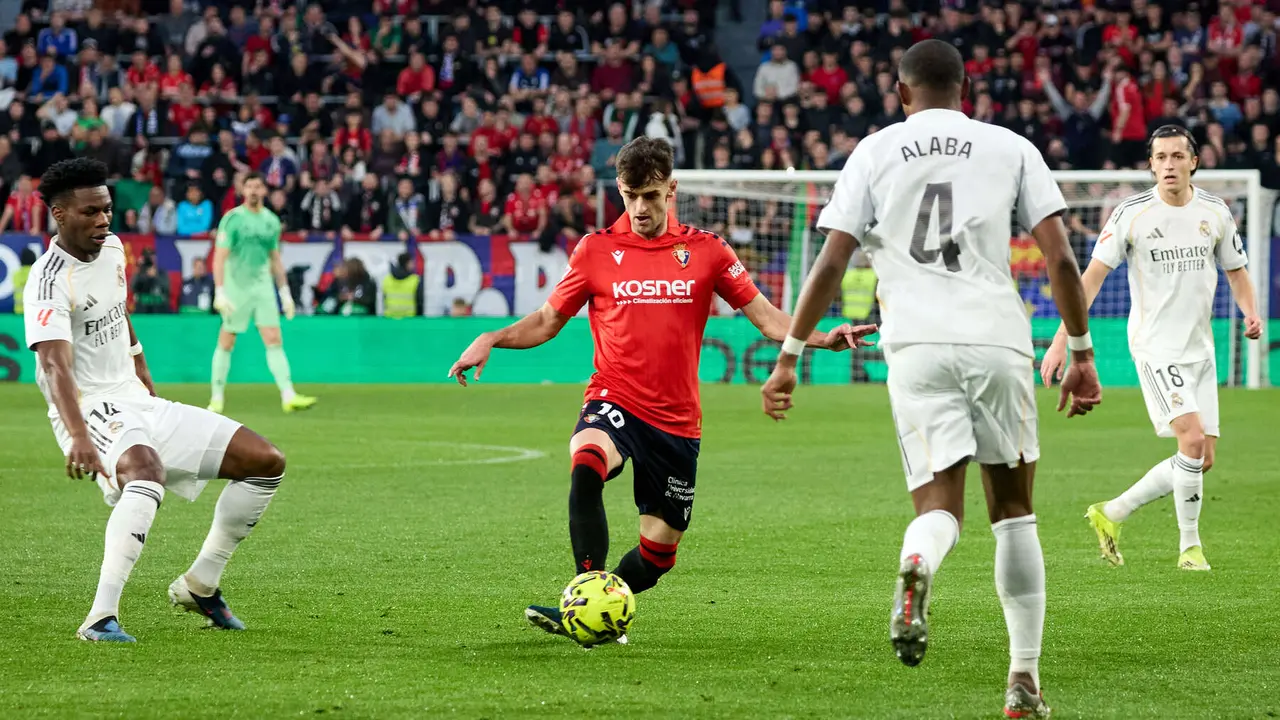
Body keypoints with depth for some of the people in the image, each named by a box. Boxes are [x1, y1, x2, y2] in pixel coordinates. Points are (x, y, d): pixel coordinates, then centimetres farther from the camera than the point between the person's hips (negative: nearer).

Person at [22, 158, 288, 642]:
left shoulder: (111, 248, 8)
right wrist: (79, 438, -48)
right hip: (91, 412, -9)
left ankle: (199, 585, 12)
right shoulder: (50, 280, -19)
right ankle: (101, 617, -45)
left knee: (266, 461, 4)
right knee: (147, 471, -41)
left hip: (136, 401, 9)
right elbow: (56, 366, -34)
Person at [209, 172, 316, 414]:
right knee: (226, 343, 1)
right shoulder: (232, 219, -6)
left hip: (263, 288, 4)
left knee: (274, 341, -6)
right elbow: (219, 258, -10)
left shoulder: (271, 221, 9)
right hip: (236, 287, -4)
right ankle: (217, 398, 12)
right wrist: (219, 292, -18)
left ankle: (288, 396, -14)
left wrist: (285, 294, 13)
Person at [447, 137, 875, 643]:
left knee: (660, 549, 4)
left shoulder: (706, 251, 3)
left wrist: (822, 338, -13)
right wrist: (490, 340, -7)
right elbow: (547, 322, 11)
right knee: (586, 468, -35)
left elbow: (767, 319, 4)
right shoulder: (596, 250, 3)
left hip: (677, 420, 2)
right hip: (614, 402, -2)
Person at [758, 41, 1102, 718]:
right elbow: (1060, 260, 4)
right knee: (1013, 510, 13)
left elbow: (830, 264, 4)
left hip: (917, 346, 0)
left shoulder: (874, 152, 11)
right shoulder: (1012, 148, 12)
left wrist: (788, 357, 8)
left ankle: (916, 566, -40)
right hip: (999, 340, 1)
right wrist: (1081, 352, 10)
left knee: (940, 503, -1)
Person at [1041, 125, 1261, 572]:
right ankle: (1190, 547, -8)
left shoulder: (1215, 213, 4)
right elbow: (1092, 276, -8)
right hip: (1155, 347, -5)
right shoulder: (1131, 215, -8)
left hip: (1199, 349, 5)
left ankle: (1112, 514, 17)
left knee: (1203, 460, 3)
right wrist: (1061, 341, -15)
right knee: (1192, 439, -20)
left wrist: (1251, 314, -5)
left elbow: (1237, 271, 16)